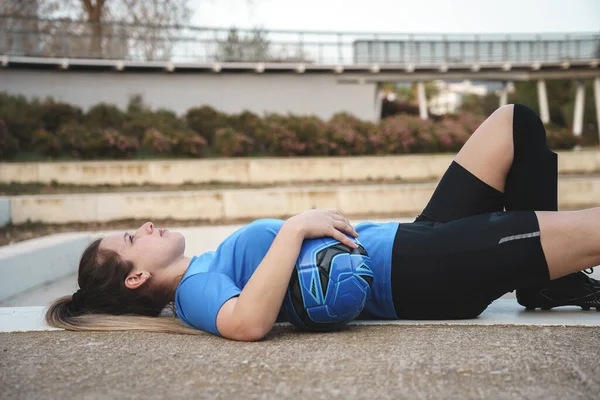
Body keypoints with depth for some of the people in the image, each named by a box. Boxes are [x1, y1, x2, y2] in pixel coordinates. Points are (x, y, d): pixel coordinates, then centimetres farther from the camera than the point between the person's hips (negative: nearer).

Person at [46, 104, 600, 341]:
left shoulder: (207, 271, 17)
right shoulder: (197, 290, -11)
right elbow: (248, 321, -34)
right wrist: (294, 227, -26)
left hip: (412, 240, 10)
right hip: (408, 275, -10)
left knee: (514, 122, 12)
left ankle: (548, 282, 16)